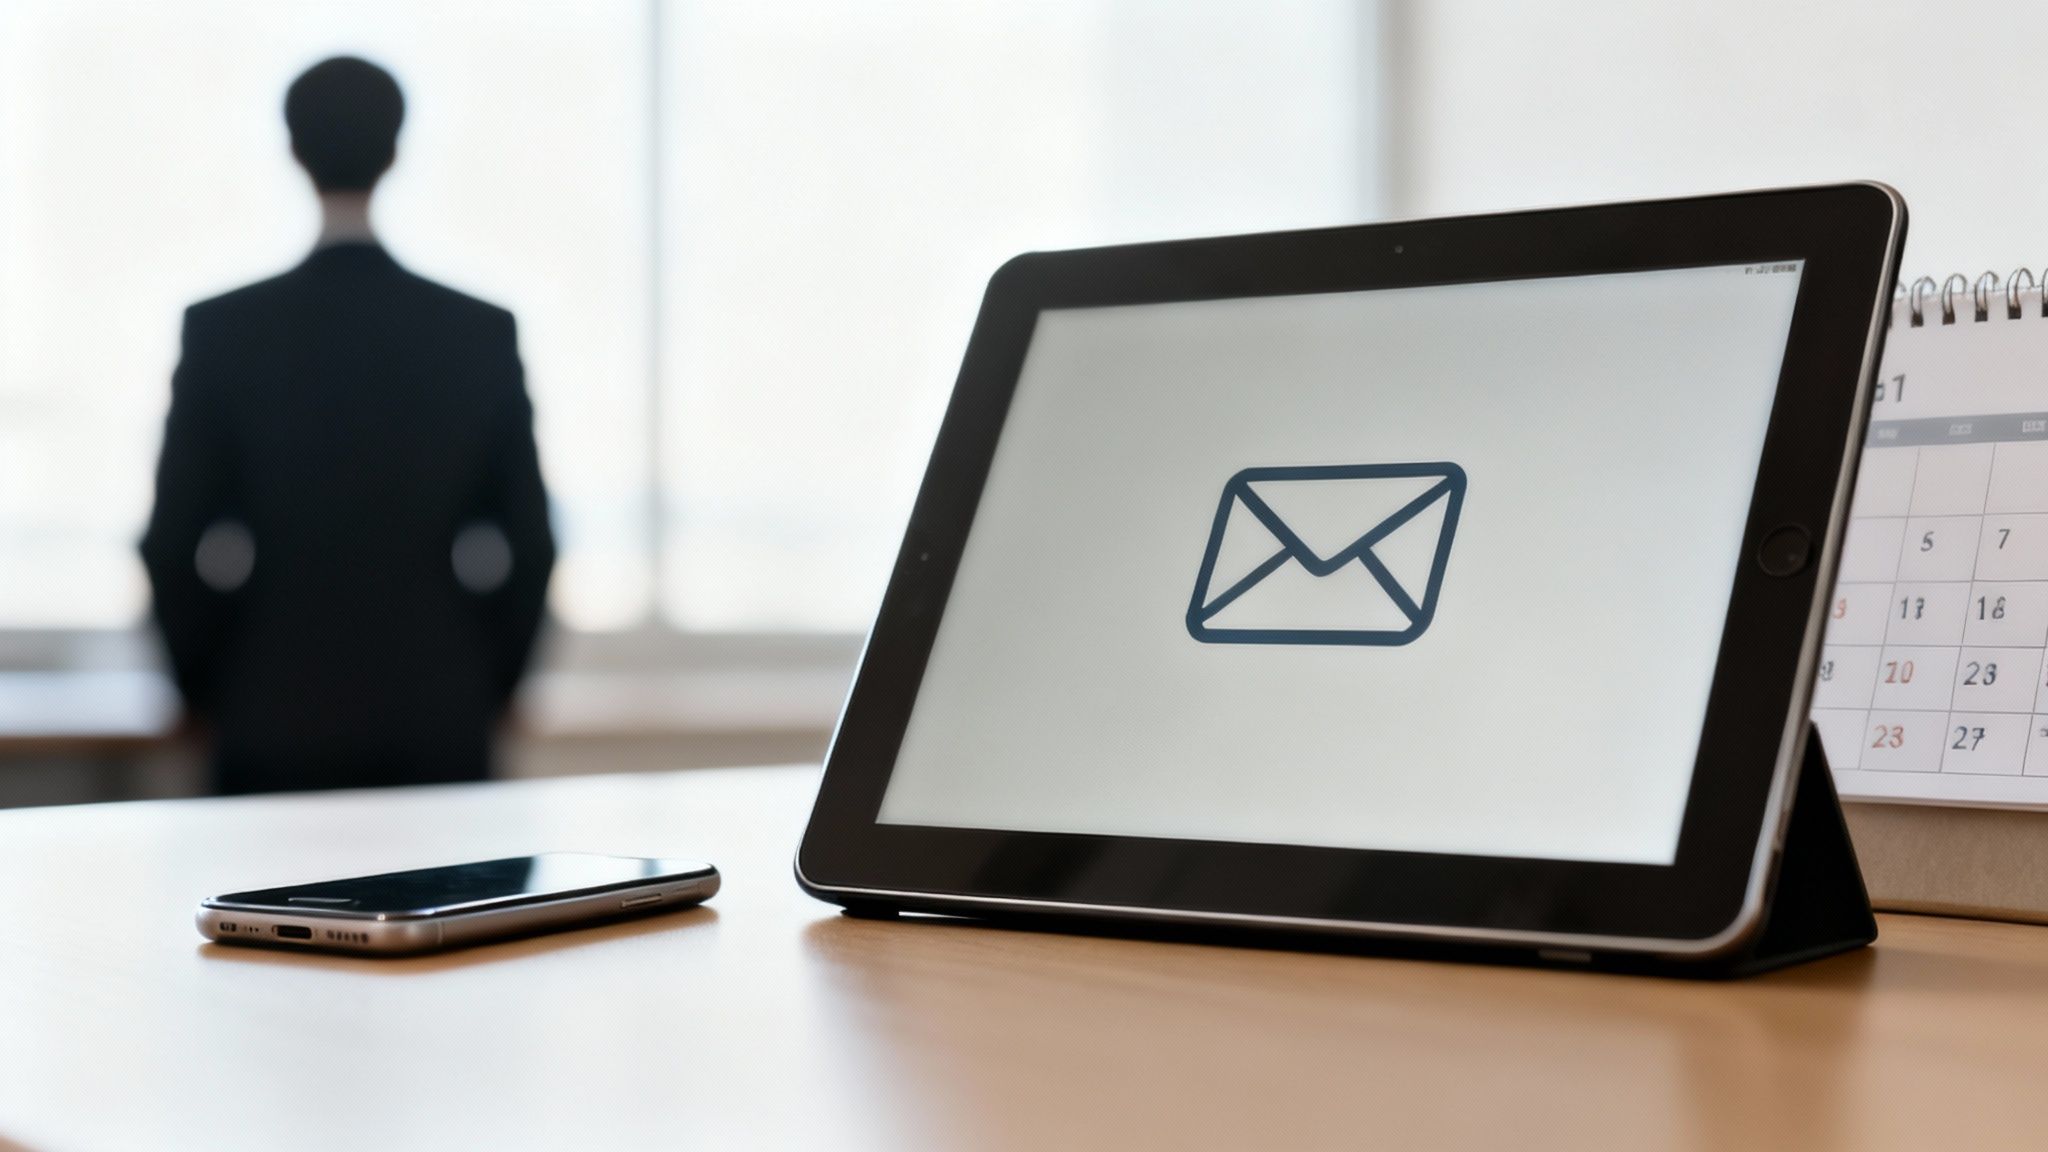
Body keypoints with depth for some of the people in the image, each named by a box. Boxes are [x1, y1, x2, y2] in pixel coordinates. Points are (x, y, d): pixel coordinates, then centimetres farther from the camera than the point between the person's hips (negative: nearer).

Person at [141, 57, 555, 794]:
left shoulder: (221, 330, -4)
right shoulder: (483, 334, -2)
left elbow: (176, 540, -3)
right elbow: (525, 545, 0)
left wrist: (207, 693, 10)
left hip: (275, 726, 0)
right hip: (438, 726, 1)